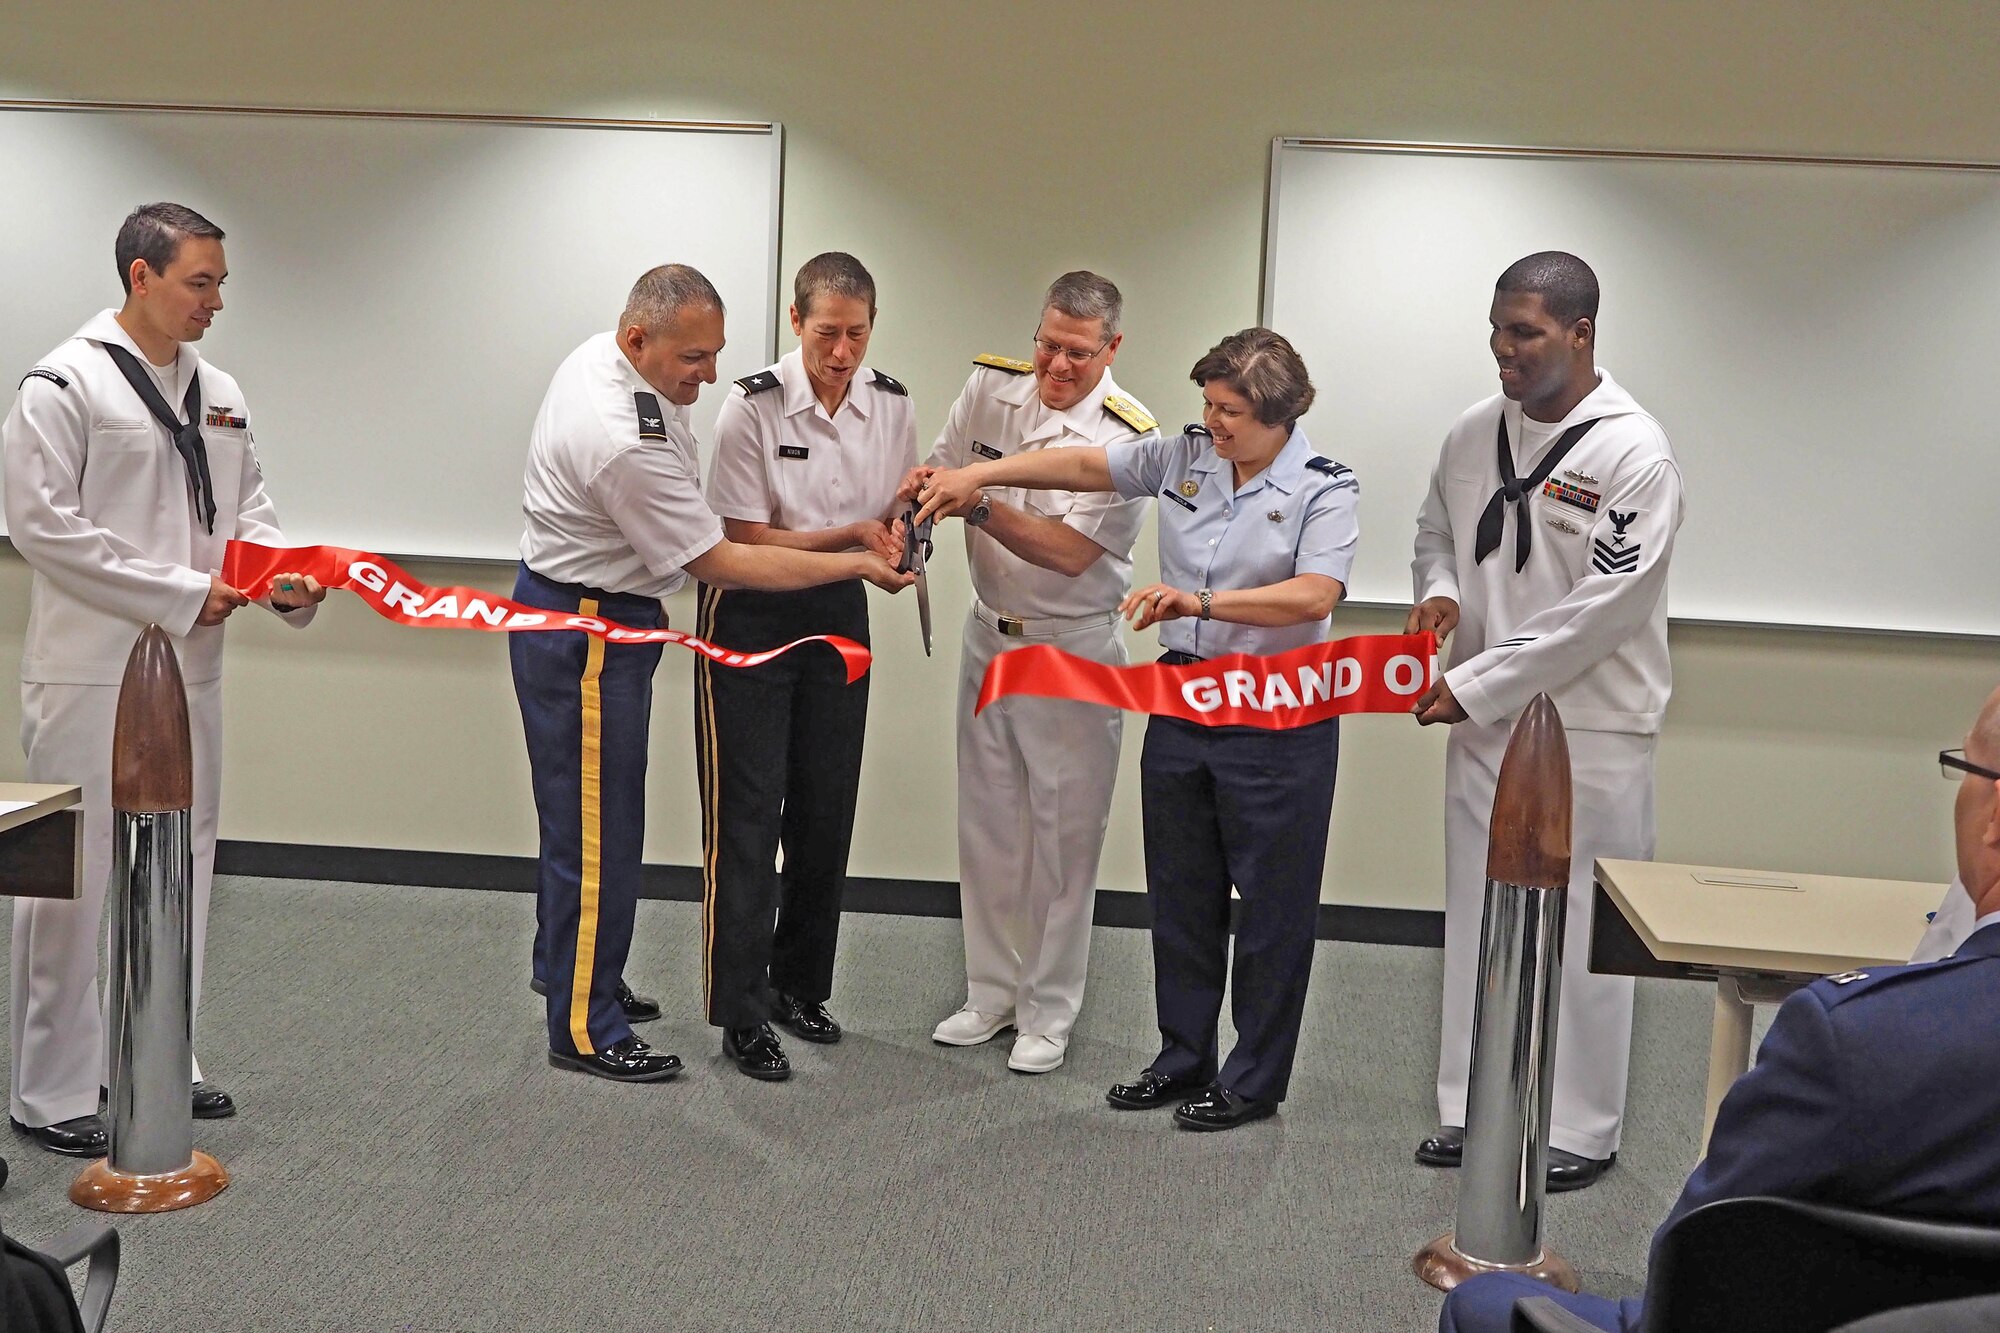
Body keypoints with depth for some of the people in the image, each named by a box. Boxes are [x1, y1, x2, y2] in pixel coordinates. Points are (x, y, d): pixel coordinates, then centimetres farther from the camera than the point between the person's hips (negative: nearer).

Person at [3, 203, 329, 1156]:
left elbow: (245, 507, 17)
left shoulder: (218, 394, 11)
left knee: (181, 873, 14)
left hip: (189, 669, 7)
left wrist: (284, 572, -5)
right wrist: (181, 594, -17)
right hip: (91, 672, -7)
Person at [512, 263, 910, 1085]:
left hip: (564, 610, 10)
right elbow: (718, 563, -24)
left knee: (579, 809, 21)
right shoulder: (624, 444, -31)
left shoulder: (598, 356, 0)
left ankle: (566, 967, 36)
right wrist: (856, 565, -20)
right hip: (587, 634, -10)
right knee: (596, 828, -3)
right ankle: (584, 1029, 6)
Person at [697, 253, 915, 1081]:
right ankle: (741, 1013, 3)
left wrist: (901, 529, -13)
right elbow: (748, 540, -15)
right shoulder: (753, 407, -17)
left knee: (826, 810, 10)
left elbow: (900, 508, 11)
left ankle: (800, 985, 26)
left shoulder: (890, 405, -2)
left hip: (839, 614, 5)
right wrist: (852, 534, -25)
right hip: (753, 618, -5)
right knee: (748, 812, -4)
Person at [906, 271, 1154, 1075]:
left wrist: (979, 504, -36)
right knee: (988, 823, 12)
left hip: (1073, 652, -5)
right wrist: (923, 487, -18)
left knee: (1065, 835, 2)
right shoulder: (990, 386, -1)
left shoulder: (1130, 436, -18)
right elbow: (942, 472, 7)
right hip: (989, 636, 5)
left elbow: (1072, 552, -25)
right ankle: (991, 993, 26)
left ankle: (1049, 1013, 15)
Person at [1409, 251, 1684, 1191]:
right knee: (1478, 919, 14)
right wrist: (1437, 589, -3)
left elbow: (1600, 609, -19)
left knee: (1580, 936, 1)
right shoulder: (1475, 433, 5)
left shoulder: (1634, 454, -15)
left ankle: (1580, 1130, 14)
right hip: (1483, 723, 6)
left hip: (1590, 731, -6)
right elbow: (1436, 530, 21)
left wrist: (1473, 683, -19)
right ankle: (1474, 1108, 26)